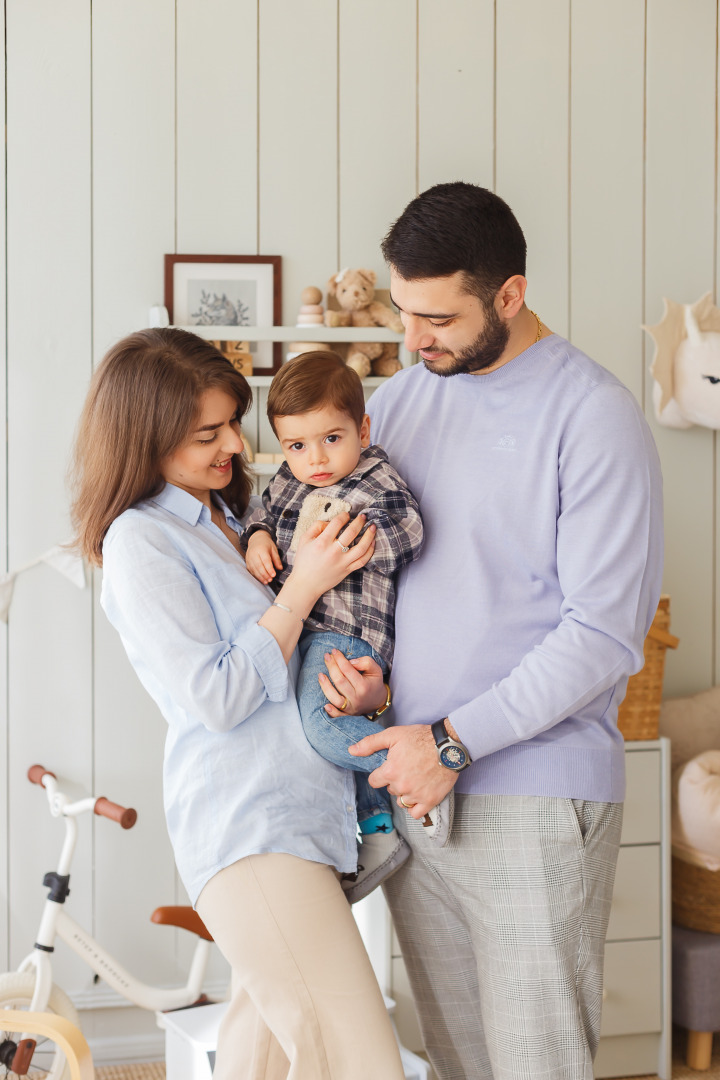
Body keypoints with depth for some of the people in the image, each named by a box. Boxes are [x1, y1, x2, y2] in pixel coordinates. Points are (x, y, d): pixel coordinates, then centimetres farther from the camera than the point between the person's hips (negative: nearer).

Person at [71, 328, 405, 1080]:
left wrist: (367, 688, 0)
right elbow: (219, 698, -14)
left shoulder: (234, 519, 16)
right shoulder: (139, 543, -9)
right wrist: (302, 585, -12)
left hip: (309, 812, 9)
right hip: (245, 827, -9)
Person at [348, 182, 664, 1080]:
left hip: (532, 803, -6)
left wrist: (454, 741, -15)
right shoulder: (400, 399, 10)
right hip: (409, 783, 6)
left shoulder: (594, 417, -10)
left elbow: (604, 636, -14)